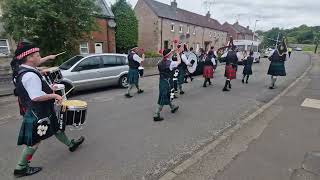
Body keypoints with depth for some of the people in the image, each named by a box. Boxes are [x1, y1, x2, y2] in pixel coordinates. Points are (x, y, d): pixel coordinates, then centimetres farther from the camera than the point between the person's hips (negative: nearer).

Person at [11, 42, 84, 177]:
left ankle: (71, 144, 40)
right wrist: (54, 95, -21)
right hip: (37, 114, -10)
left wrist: (48, 58, 30)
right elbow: (36, 97, -32)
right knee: (34, 141, 5)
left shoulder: (22, 68, 2)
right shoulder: (30, 75, -28)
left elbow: (35, 63, 23)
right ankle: (21, 168, 22)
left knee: (56, 127, 22)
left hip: (40, 111, 10)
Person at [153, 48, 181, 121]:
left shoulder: (160, 63, 3)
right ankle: (156, 115, 1)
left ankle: (173, 107, 45)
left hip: (161, 81, 8)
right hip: (167, 82, -8)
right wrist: (177, 53, 9)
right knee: (163, 98, -2)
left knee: (167, 95, 23)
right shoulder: (170, 63, -17)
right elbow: (179, 61, -2)